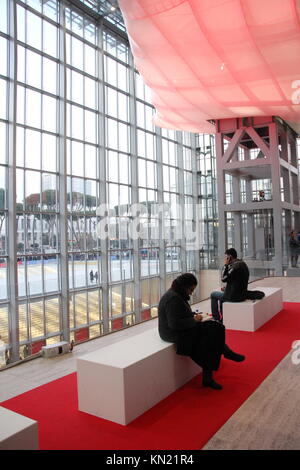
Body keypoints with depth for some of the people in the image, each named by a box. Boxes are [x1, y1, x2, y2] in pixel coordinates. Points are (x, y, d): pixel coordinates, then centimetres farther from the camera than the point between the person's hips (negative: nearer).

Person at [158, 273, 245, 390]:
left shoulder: (176, 295, 10)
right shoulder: (173, 298, -22)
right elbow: (174, 324, -26)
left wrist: (194, 315, 3)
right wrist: (194, 320, -16)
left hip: (181, 329, 10)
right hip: (174, 334, -10)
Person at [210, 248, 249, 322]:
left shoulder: (235, 266, -23)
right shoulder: (243, 263, 7)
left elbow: (223, 279, -15)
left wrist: (225, 265, -9)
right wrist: (227, 288, 13)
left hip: (234, 296, -9)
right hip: (242, 294, 9)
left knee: (213, 294, 10)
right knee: (222, 294, 31)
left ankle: (216, 319, 18)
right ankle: (221, 318, 36)